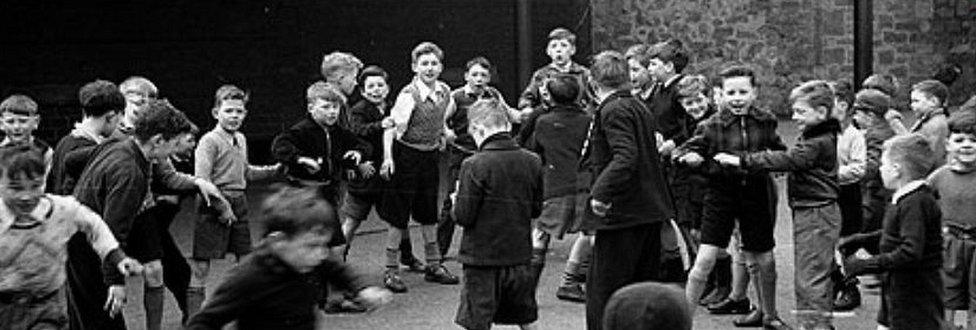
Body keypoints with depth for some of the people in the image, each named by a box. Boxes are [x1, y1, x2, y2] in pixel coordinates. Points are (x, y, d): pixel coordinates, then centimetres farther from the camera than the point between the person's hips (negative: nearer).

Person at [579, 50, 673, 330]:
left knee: (602, 291, -3)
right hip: (651, 213, 9)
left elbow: (626, 157, -26)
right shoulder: (638, 107, 15)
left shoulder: (613, 110, -13)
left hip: (621, 213, -9)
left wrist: (601, 193, -31)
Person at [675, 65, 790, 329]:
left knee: (763, 260, 13)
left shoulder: (765, 122, 1)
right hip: (721, 195, -2)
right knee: (705, 259, -10)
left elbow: (779, 153, 18)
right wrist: (690, 157, -26)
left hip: (757, 195, 3)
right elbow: (681, 154, -7)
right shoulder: (712, 126, -9)